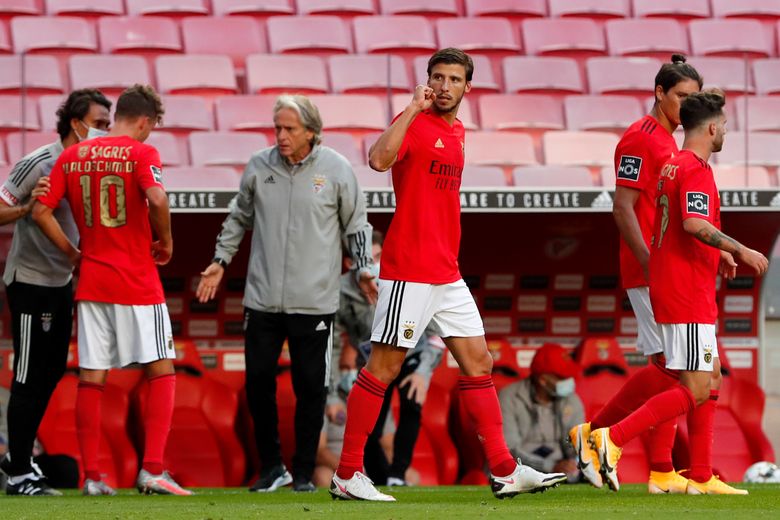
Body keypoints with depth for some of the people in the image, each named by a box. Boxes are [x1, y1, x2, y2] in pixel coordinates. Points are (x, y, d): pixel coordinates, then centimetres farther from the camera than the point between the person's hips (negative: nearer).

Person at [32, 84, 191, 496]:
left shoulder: (72, 157, 8)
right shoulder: (141, 153, -6)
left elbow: (41, 211, 3)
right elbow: (157, 199, -23)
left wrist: (72, 253, 12)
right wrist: (165, 242, -7)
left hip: (91, 280, 4)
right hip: (138, 282, -4)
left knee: (91, 377, 6)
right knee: (161, 371, 4)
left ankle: (91, 476, 5)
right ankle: (152, 469, -6)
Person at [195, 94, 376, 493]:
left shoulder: (336, 169, -2)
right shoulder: (258, 167, 4)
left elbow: (356, 225, 9)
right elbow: (239, 217, 19)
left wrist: (362, 269, -1)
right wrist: (221, 261, 16)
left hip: (314, 301, -2)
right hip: (262, 298, 2)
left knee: (310, 386, -1)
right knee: (258, 381, 1)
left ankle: (303, 472, 11)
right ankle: (271, 467, 16)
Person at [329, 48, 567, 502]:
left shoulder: (457, 131, 15)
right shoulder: (415, 123, -10)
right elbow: (380, 159, -31)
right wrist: (414, 108, -28)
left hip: (447, 273, 9)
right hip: (409, 271, -8)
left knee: (479, 362, 7)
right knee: (383, 368, -4)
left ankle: (504, 472, 11)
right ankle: (348, 475, 2)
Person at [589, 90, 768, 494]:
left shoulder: (672, 166, 17)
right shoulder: (696, 169, -14)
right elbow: (695, 223, -27)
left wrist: (718, 253, 27)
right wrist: (741, 251, -21)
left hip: (669, 288, 10)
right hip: (688, 293, -10)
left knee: (705, 381, 14)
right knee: (695, 391, -11)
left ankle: (701, 478, 14)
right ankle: (613, 437, -17)